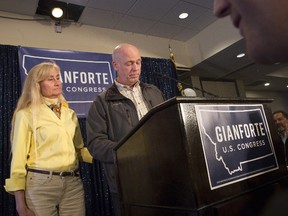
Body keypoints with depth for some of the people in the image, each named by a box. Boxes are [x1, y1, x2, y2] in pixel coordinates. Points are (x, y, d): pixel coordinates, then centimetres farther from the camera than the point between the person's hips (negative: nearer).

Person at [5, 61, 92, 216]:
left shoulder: (69, 113, 11)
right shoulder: (26, 114, -3)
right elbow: (18, 159, -4)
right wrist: (20, 203, -7)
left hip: (73, 183, 4)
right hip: (41, 183, -4)